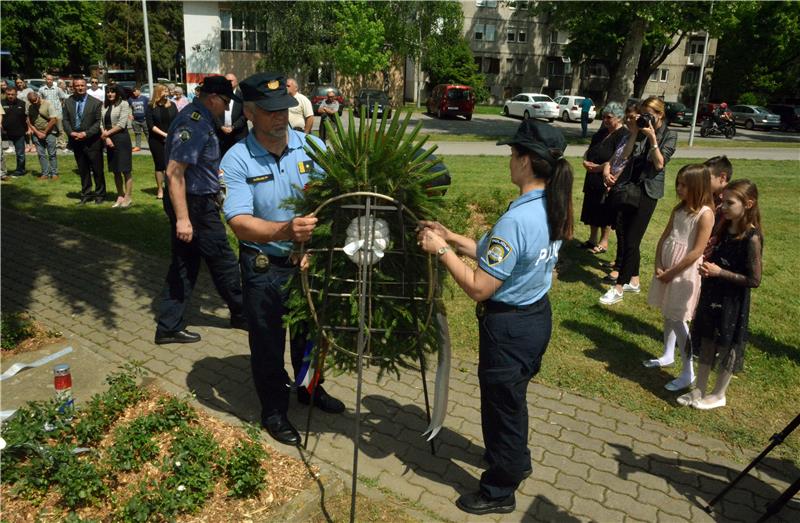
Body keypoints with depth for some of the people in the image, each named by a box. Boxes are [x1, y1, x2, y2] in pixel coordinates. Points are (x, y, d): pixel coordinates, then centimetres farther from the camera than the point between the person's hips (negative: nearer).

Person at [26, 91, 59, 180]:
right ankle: (45, 173, 10)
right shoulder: (29, 106, 4)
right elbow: (29, 120, 6)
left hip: (49, 132, -4)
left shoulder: (47, 104, -8)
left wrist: (45, 133, -8)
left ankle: (54, 173, 6)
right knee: (41, 154, 5)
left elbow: (53, 120, -10)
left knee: (52, 154, -1)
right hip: (37, 133, 4)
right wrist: (37, 132, -6)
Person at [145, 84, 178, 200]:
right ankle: (160, 190, 11)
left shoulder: (171, 105, 6)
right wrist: (164, 134, -12)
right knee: (159, 165, 2)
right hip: (156, 140, -1)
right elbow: (150, 125, -6)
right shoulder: (150, 107, -1)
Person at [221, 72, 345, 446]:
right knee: (268, 343, 12)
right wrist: (285, 231, -46)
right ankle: (274, 411, 35)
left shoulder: (312, 146, -7)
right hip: (265, 268, -3)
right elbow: (239, 222, -27)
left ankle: (310, 389, 49)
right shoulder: (237, 160, -16)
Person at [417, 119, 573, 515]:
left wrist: (441, 251, -18)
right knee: (513, 397, 30)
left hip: (509, 327, -9)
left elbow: (479, 288, -26)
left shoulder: (516, 219, -30)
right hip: (538, 316, 9)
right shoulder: (552, 209, -1)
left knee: (500, 404, 12)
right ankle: (516, 459, 54)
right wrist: (451, 237, 4)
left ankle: (499, 492, 33)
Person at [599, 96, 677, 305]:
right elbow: (625, 156, -2)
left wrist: (652, 137, -16)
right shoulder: (639, 130, 7)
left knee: (631, 240, -7)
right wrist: (634, 133, -9)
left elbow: (659, 164, -12)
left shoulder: (669, 136, -2)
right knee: (622, 235, 8)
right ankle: (633, 281, 24)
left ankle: (618, 289, -3)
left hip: (647, 191, -5)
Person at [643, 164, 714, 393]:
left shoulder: (705, 214, -17)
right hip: (666, 267, 7)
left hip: (685, 271, -7)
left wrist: (671, 272, -14)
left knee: (677, 319, -3)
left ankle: (689, 372, 7)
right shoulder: (678, 209, 5)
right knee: (667, 314, 17)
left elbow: (696, 252, -19)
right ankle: (668, 356, 35)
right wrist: (658, 266, -5)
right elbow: (663, 238, 6)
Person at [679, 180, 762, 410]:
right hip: (712, 296, 7)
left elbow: (754, 279, -19)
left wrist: (720, 272, -22)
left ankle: (718, 395, 28)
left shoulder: (751, 237, -20)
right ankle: (699, 390, 32)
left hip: (732, 303, -7)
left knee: (726, 348, 10)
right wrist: (708, 267, -3)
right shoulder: (725, 228, 2)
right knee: (706, 344, 16)